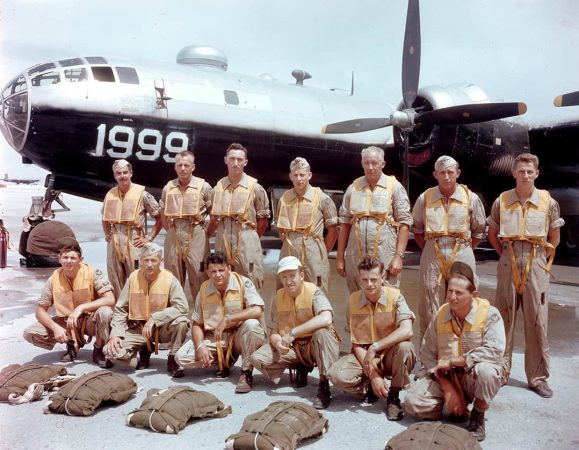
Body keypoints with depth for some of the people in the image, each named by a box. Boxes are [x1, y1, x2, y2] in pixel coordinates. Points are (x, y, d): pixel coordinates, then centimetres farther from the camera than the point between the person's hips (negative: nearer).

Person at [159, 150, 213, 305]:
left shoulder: (203, 186, -1)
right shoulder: (168, 187, 9)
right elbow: (163, 214, 19)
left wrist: (205, 233, 1)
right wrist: (171, 230, 12)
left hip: (196, 235, -4)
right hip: (173, 236, 4)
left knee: (198, 275, -2)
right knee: (173, 276, 11)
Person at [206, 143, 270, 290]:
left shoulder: (255, 187, -4)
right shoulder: (219, 186, 7)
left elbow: (263, 219, 2)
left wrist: (251, 238, 3)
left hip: (246, 240, -4)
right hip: (222, 239, 4)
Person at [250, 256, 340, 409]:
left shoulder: (313, 292, -15)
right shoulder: (279, 297, 1)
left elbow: (326, 318, -35)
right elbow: (273, 332, 2)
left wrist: (293, 332, -34)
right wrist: (278, 343, -24)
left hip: (316, 345, -5)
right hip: (293, 348, 5)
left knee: (322, 332, -38)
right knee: (257, 358, -13)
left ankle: (324, 385, -22)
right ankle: (301, 368, 10)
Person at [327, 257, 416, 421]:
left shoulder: (394, 296, -12)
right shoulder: (353, 300, -5)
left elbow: (407, 331, -28)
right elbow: (356, 343, -6)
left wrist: (375, 347, -29)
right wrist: (372, 375, -16)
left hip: (390, 355, -2)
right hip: (363, 356, 2)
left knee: (405, 347, -36)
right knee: (336, 374, -26)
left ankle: (393, 396, -10)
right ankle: (372, 387, 5)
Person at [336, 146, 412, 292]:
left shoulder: (394, 187, -1)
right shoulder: (353, 188, 8)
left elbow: (404, 223, -3)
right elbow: (345, 223, 10)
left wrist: (399, 256, -10)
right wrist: (340, 257, 7)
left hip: (384, 258, -3)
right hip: (355, 257, 3)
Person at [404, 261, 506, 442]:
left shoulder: (490, 315, -14)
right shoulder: (440, 315, -3)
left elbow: (494, 351, -28)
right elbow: (427, 354, -3)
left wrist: (452, 362, -22)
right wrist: (447, 388, -14)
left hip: (473, 378, -3)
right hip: (445, 378, 3)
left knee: (485, 370, -38)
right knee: (413, 402, -17)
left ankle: (478, 416, -7)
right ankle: (458, 407, 12)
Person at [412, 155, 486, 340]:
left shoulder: (471, 198, 2)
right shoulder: (425, 198, 3)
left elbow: (479, 231, 11)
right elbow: (417, 230, 14)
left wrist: (463, 250, 5)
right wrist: (431, 249, 8)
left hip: (462, 255, 0)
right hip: (432, 256, 1)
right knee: (429, 309, 5)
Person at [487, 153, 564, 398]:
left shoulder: (548, 202, 0)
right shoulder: (501, 201, 1)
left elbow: (555, 238, 10)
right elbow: (492, 233, 14)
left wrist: (539, 257, 5)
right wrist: (506, 255, 8)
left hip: (536, 266, 0)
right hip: (508, 265, 1)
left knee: (537, 322, 4)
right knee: (504, 319, 8)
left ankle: (538, 377, 16)